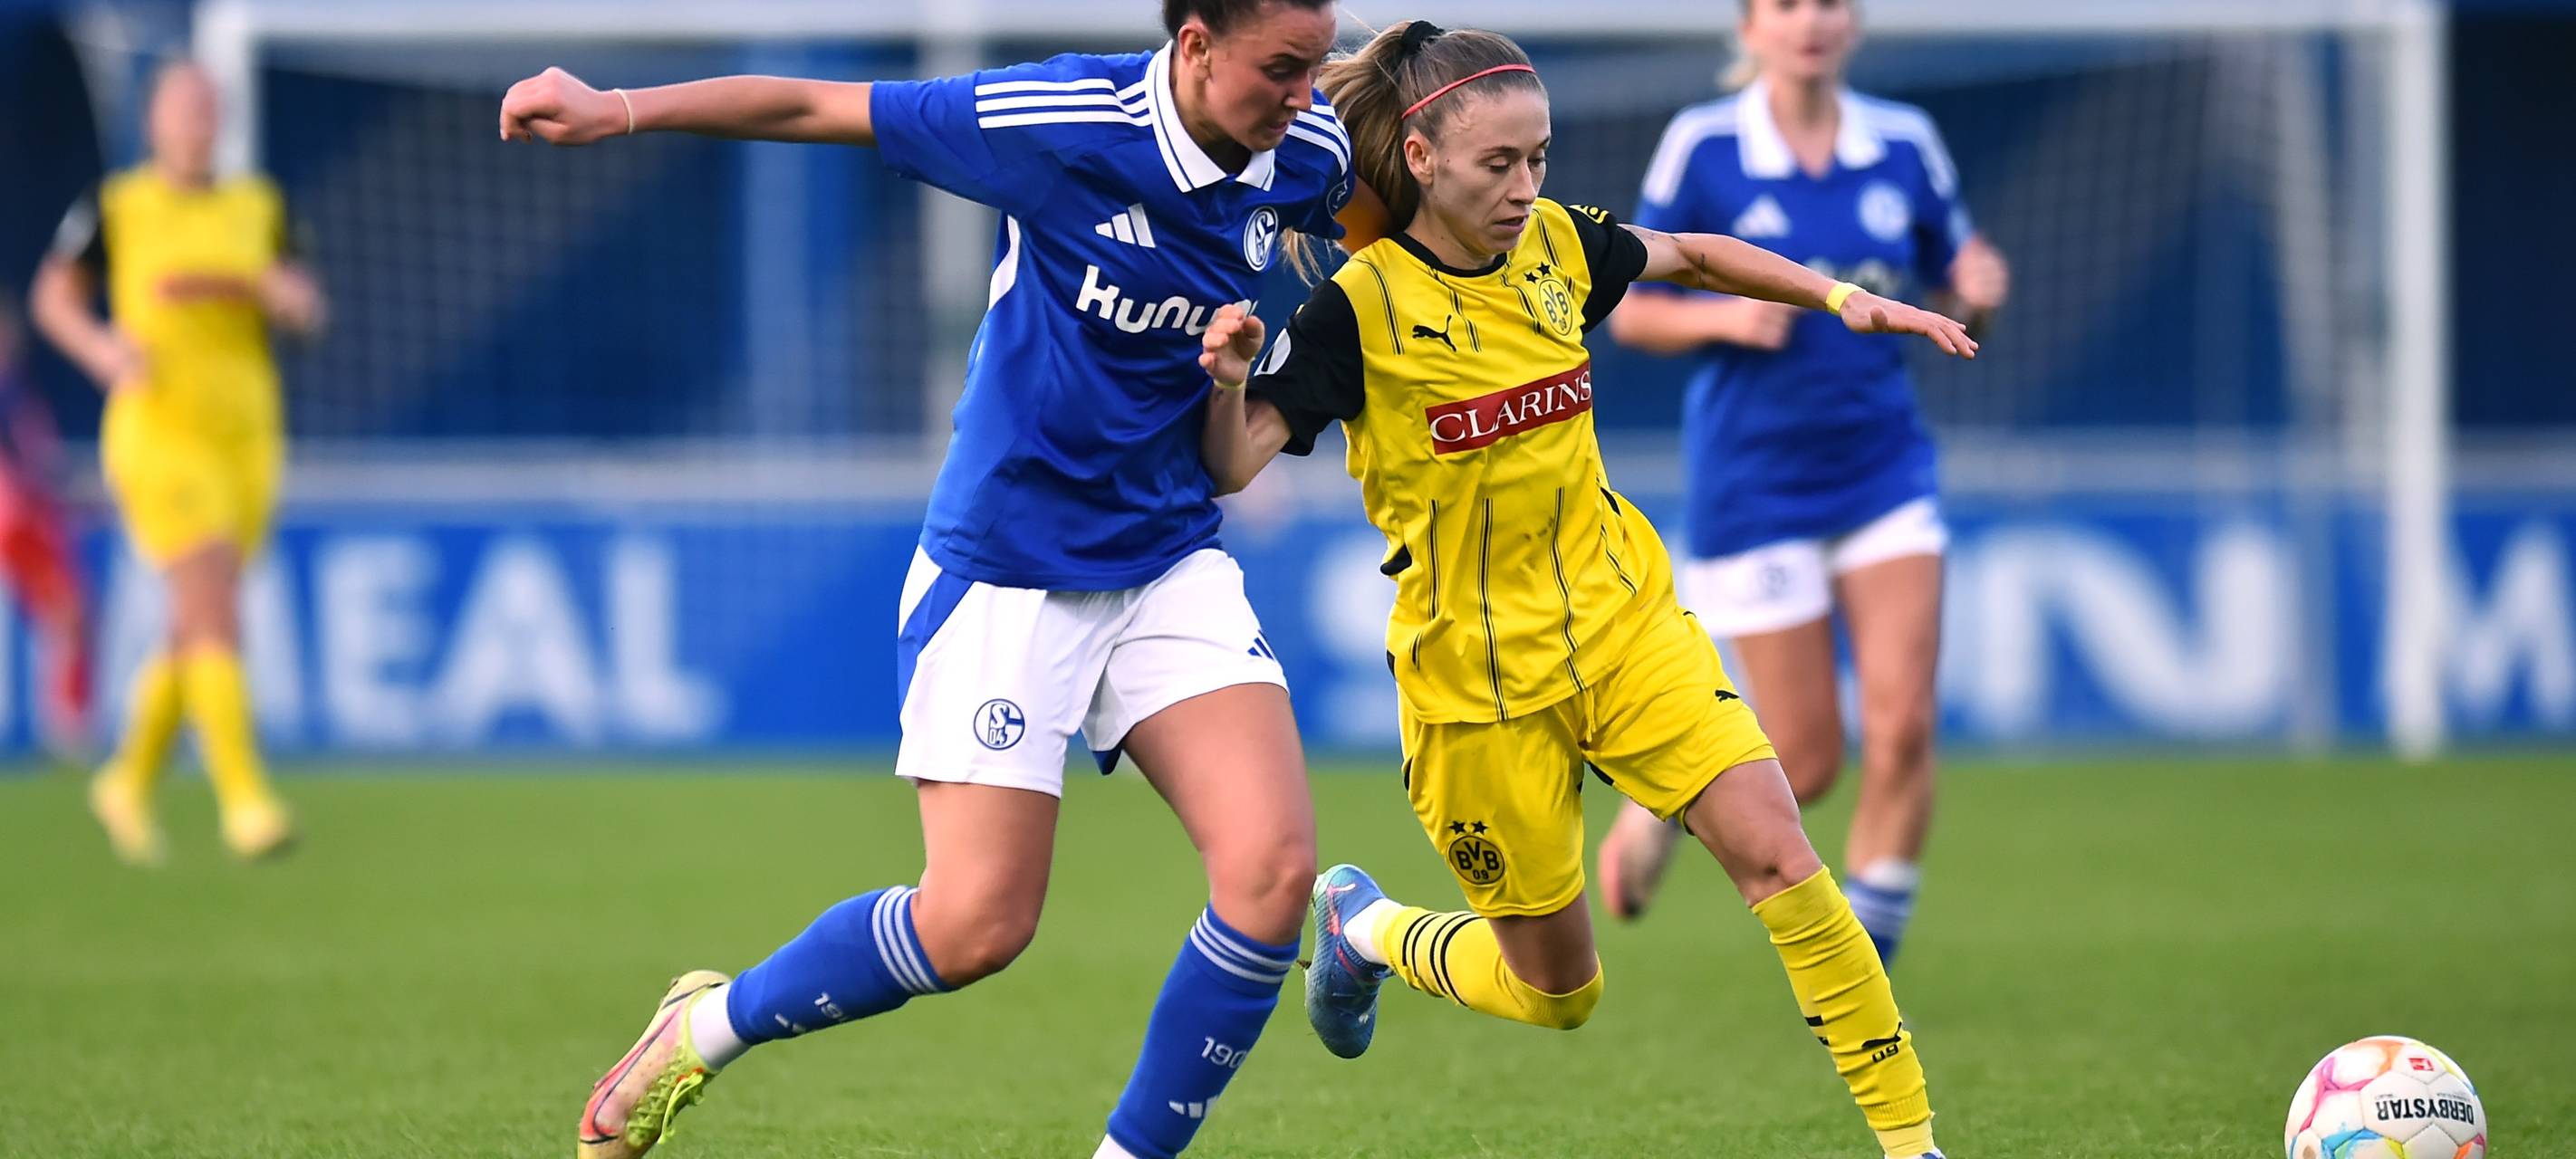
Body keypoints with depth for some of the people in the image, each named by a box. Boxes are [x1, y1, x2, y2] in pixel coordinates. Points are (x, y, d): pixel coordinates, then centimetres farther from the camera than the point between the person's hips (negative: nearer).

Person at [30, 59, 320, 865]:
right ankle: (245, 801, -20)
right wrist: (100, 347, -11)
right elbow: (53, 296, 8)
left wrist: (279, 293, -13)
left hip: (246, 437, 5)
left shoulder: (258, 207, 9)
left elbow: (307, 311, 10)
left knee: (196, 632, 10)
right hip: (157, 433, -5)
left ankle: (131, 781, 30)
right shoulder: (116, 206, 0)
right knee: (217, 616, -18)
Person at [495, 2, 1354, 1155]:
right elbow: (820, 108, -14)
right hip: (1006, 574, -5)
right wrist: (619, 109, -17)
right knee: (976, 925, -7)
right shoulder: (1064, 123, -20)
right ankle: (706, 1026, 21)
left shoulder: (1306, 147, -5)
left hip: (1169, 562, 5)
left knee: (1272, 865, -14)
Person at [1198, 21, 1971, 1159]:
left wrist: (1839, 297, 10)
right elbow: (1232, 466, -19)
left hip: (1622, 619, 4)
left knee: (1776, 854, -15)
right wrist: (1228, 382, -39)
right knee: (1555, 992, 7)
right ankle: (1363, 925, 38)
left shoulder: (1557, 246, -1)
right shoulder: (1362, 307, -15)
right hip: (1475, 673, -4)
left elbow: (1692, 255, 19)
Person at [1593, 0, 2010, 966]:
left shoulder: (1905, 144, 2)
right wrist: (1727, 316, -19)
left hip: (1882, 465, 3)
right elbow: (1630, 312, -1)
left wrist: (1977, 296, -11)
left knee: (1902, 729, -11)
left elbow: (1957, 308, 12)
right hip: (1753, 479, -3)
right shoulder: (1700, 147, -6)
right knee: (1808, 761, -1)